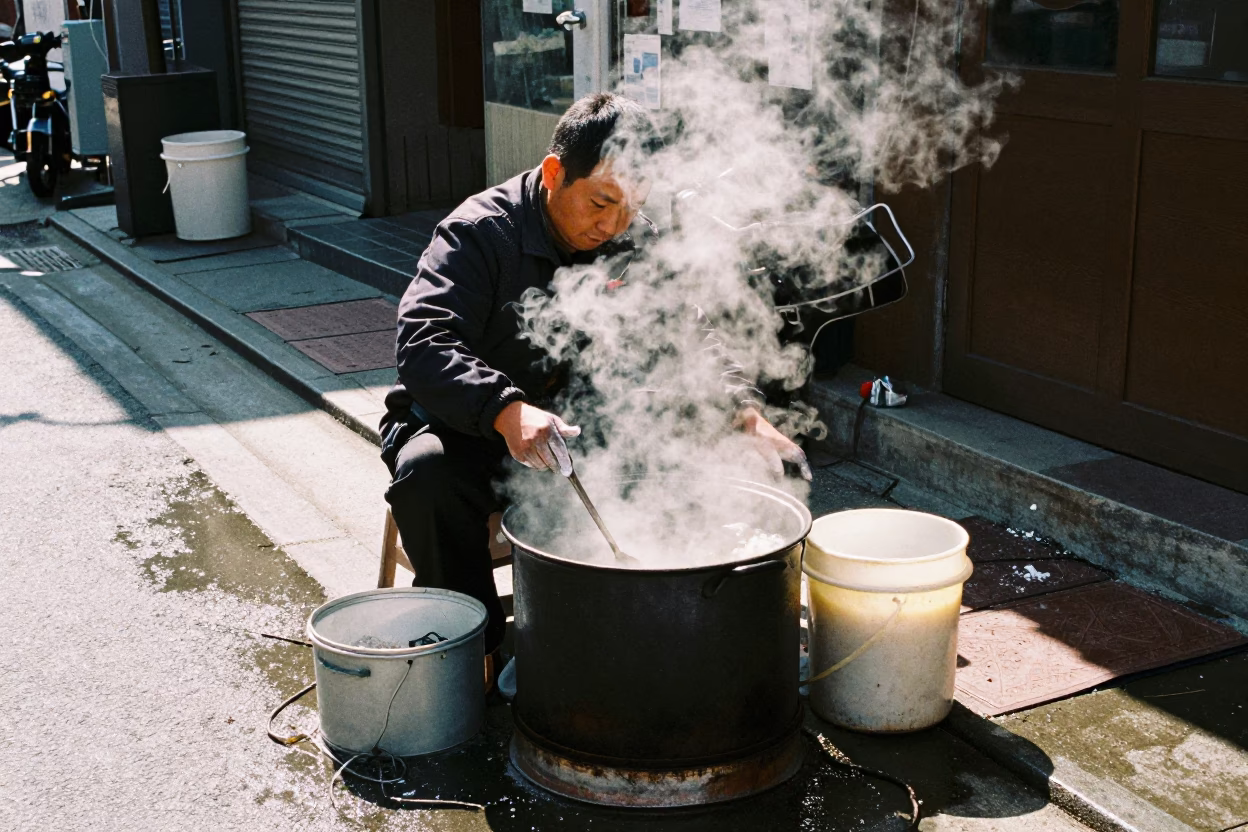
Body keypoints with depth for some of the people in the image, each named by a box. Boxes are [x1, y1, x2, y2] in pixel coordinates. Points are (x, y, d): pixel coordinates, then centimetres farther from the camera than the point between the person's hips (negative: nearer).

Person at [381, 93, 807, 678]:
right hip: (466, 428, -4)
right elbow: (423, 343, -29)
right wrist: (506, 410, -47)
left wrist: (745, 413, -19)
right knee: (427, 473, -36)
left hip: (579, 432, 4)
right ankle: (473, 644, -18)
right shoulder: (481, 232, -16)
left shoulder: (633, 247, 1)